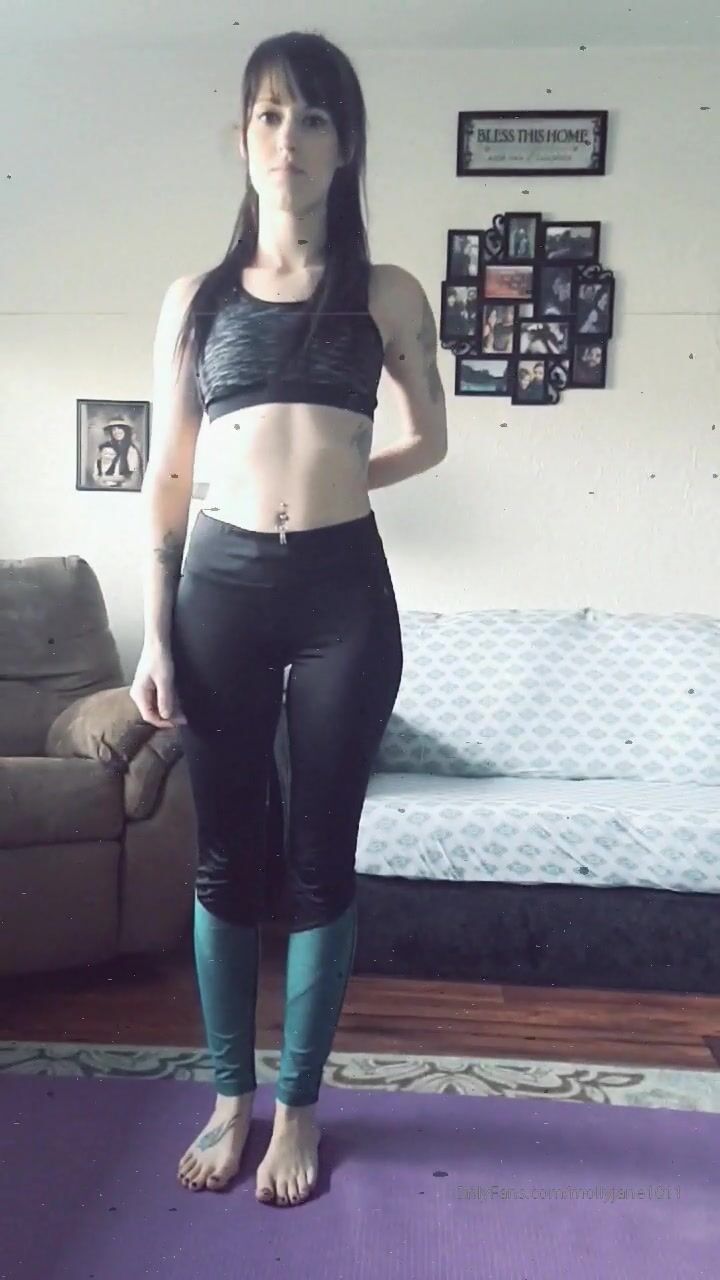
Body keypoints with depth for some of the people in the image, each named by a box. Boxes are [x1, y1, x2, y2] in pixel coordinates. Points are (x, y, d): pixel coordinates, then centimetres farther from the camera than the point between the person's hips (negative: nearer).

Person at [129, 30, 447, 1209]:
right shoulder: (197, 299, 8)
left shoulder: (387, 296, 6)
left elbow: (431, 442, 18)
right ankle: (231, 1094, 28)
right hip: (222, 583, 1)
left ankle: (300, 1102, 26)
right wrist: (155, 636, 2)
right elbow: (167, 476, 6)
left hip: (343, 588, -1)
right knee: (228, 852, 9)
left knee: (322, 856, 7)